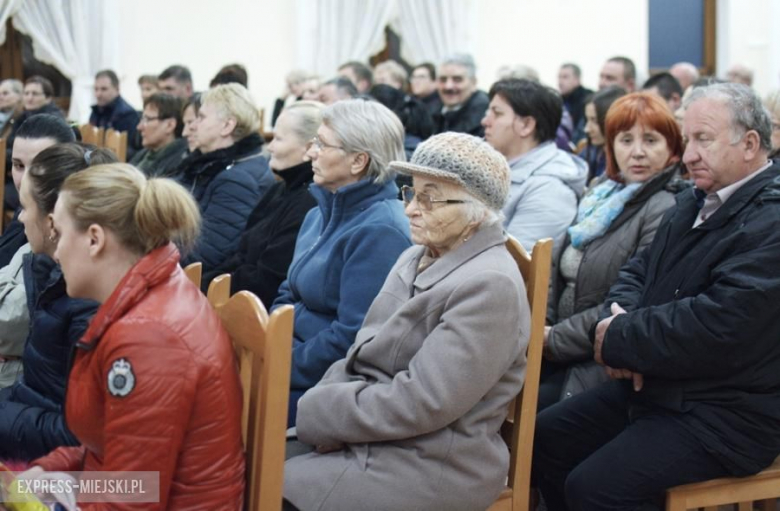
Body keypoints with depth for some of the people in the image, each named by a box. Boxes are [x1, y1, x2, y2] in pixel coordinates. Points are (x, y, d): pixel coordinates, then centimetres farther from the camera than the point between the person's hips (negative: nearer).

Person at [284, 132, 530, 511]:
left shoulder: (488, 285, -18)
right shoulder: (417, 257, 12)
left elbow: (421, 404, -23)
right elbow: (362, 357, 12)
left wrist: (316, 412, -16)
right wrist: (326, 405, -9)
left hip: (432, 468, -8)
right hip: (372, 437, 8)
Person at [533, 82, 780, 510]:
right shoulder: (694, 203, 12)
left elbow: (713, 327, -28)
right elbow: (638, 271, 14)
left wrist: (618, 338, -15)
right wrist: (618, 317, -9)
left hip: (726, 415, -9)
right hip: (654, 386, 10)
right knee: (545, 438, 8)